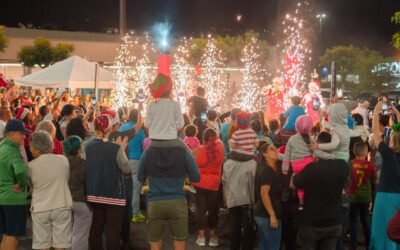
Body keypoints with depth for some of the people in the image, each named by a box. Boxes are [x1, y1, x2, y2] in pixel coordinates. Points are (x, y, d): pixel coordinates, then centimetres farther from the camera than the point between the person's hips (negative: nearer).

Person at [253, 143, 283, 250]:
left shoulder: (272, 170, 15)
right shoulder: (267, 171, -15)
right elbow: (264, 193, -23)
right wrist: (272, 215, -24)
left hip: (262, 214, 9)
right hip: (267, 215, -9)